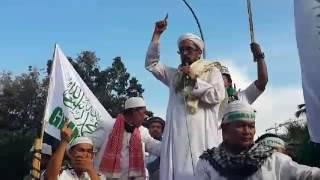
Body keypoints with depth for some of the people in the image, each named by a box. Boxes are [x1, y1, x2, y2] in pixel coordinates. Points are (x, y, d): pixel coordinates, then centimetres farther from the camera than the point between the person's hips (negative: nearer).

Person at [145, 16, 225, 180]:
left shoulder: (212, 71, 12)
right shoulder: (175, 74, 22)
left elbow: (218, 95, -3)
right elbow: (151, 63, 21)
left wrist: (194, 79, -2)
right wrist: (157, 34, 17)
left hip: (202, 134, -3)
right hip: (177, 134, 3)